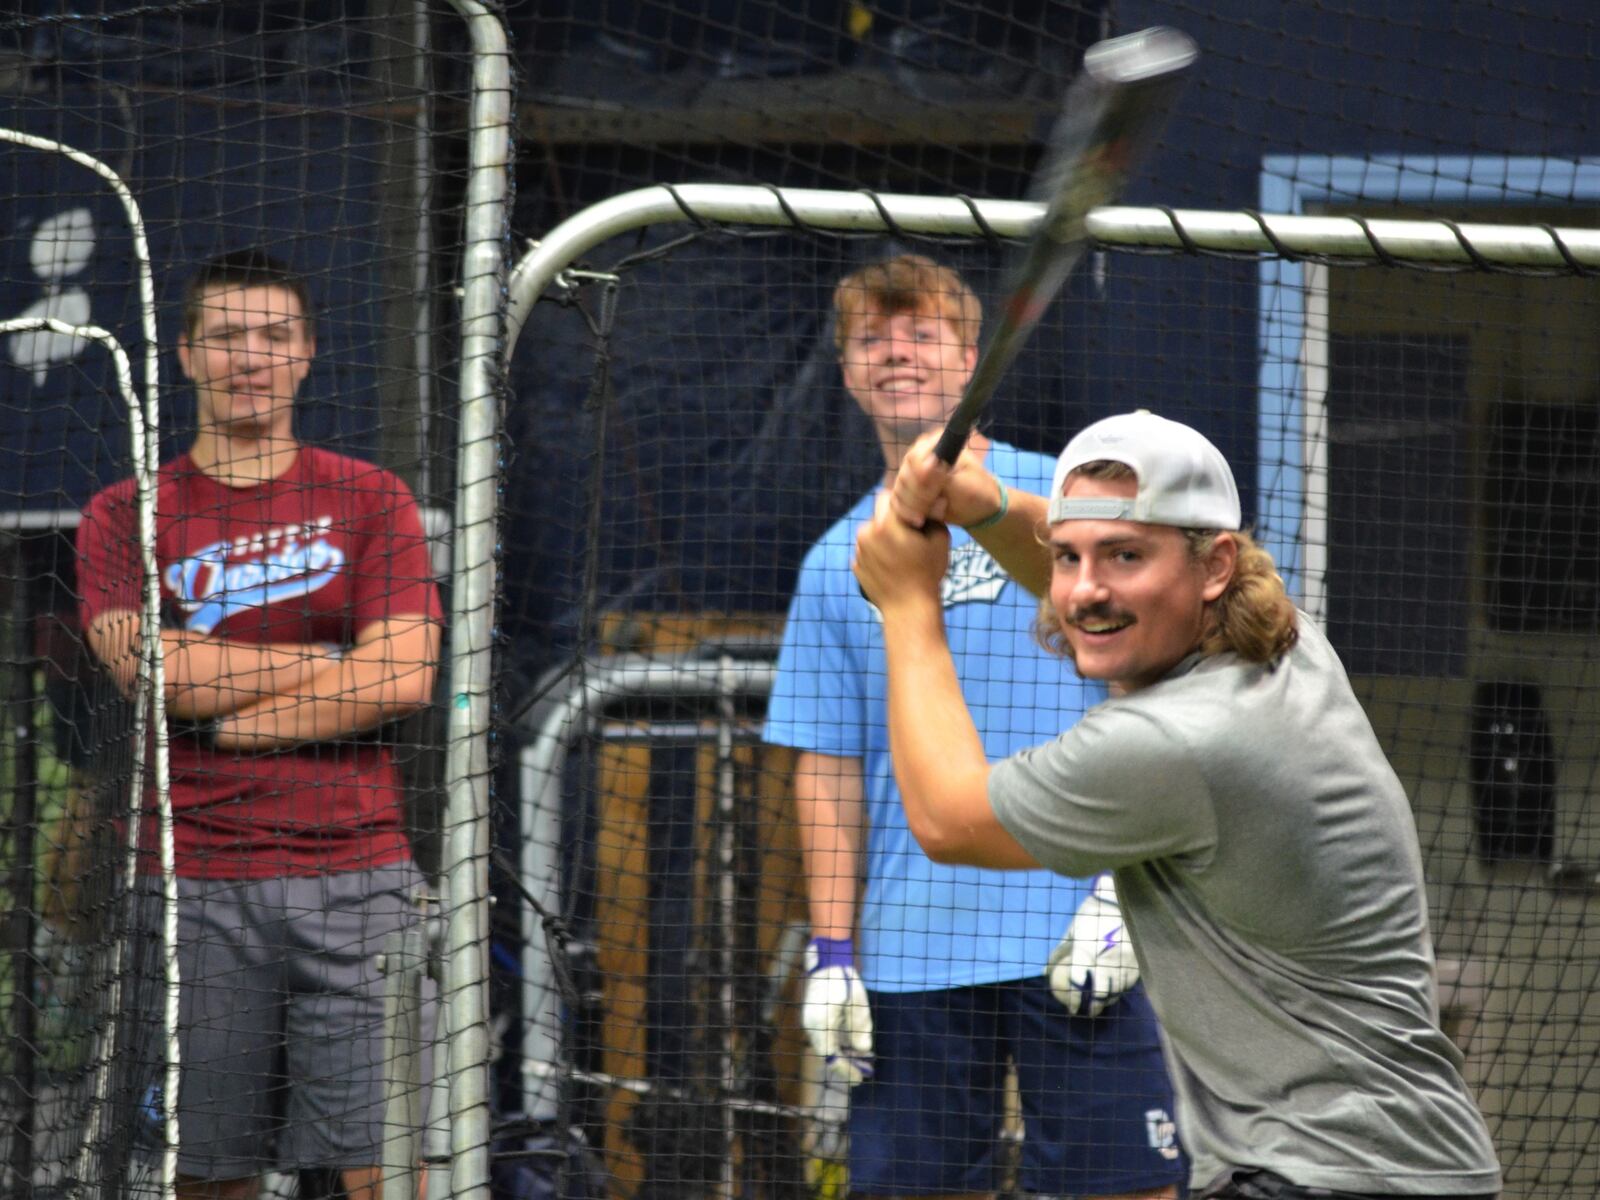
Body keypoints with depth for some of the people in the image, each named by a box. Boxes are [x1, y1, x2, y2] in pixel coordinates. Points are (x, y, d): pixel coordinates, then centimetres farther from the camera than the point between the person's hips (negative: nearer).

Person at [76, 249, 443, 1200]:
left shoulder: (371, 501, 9)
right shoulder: (130, 515, 9)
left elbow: (403, 678, -3)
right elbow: (149, 667, -8)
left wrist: (232, 720, -5)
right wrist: (328, 665, -4)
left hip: (355, 874, 0)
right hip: (197, 881, 0)